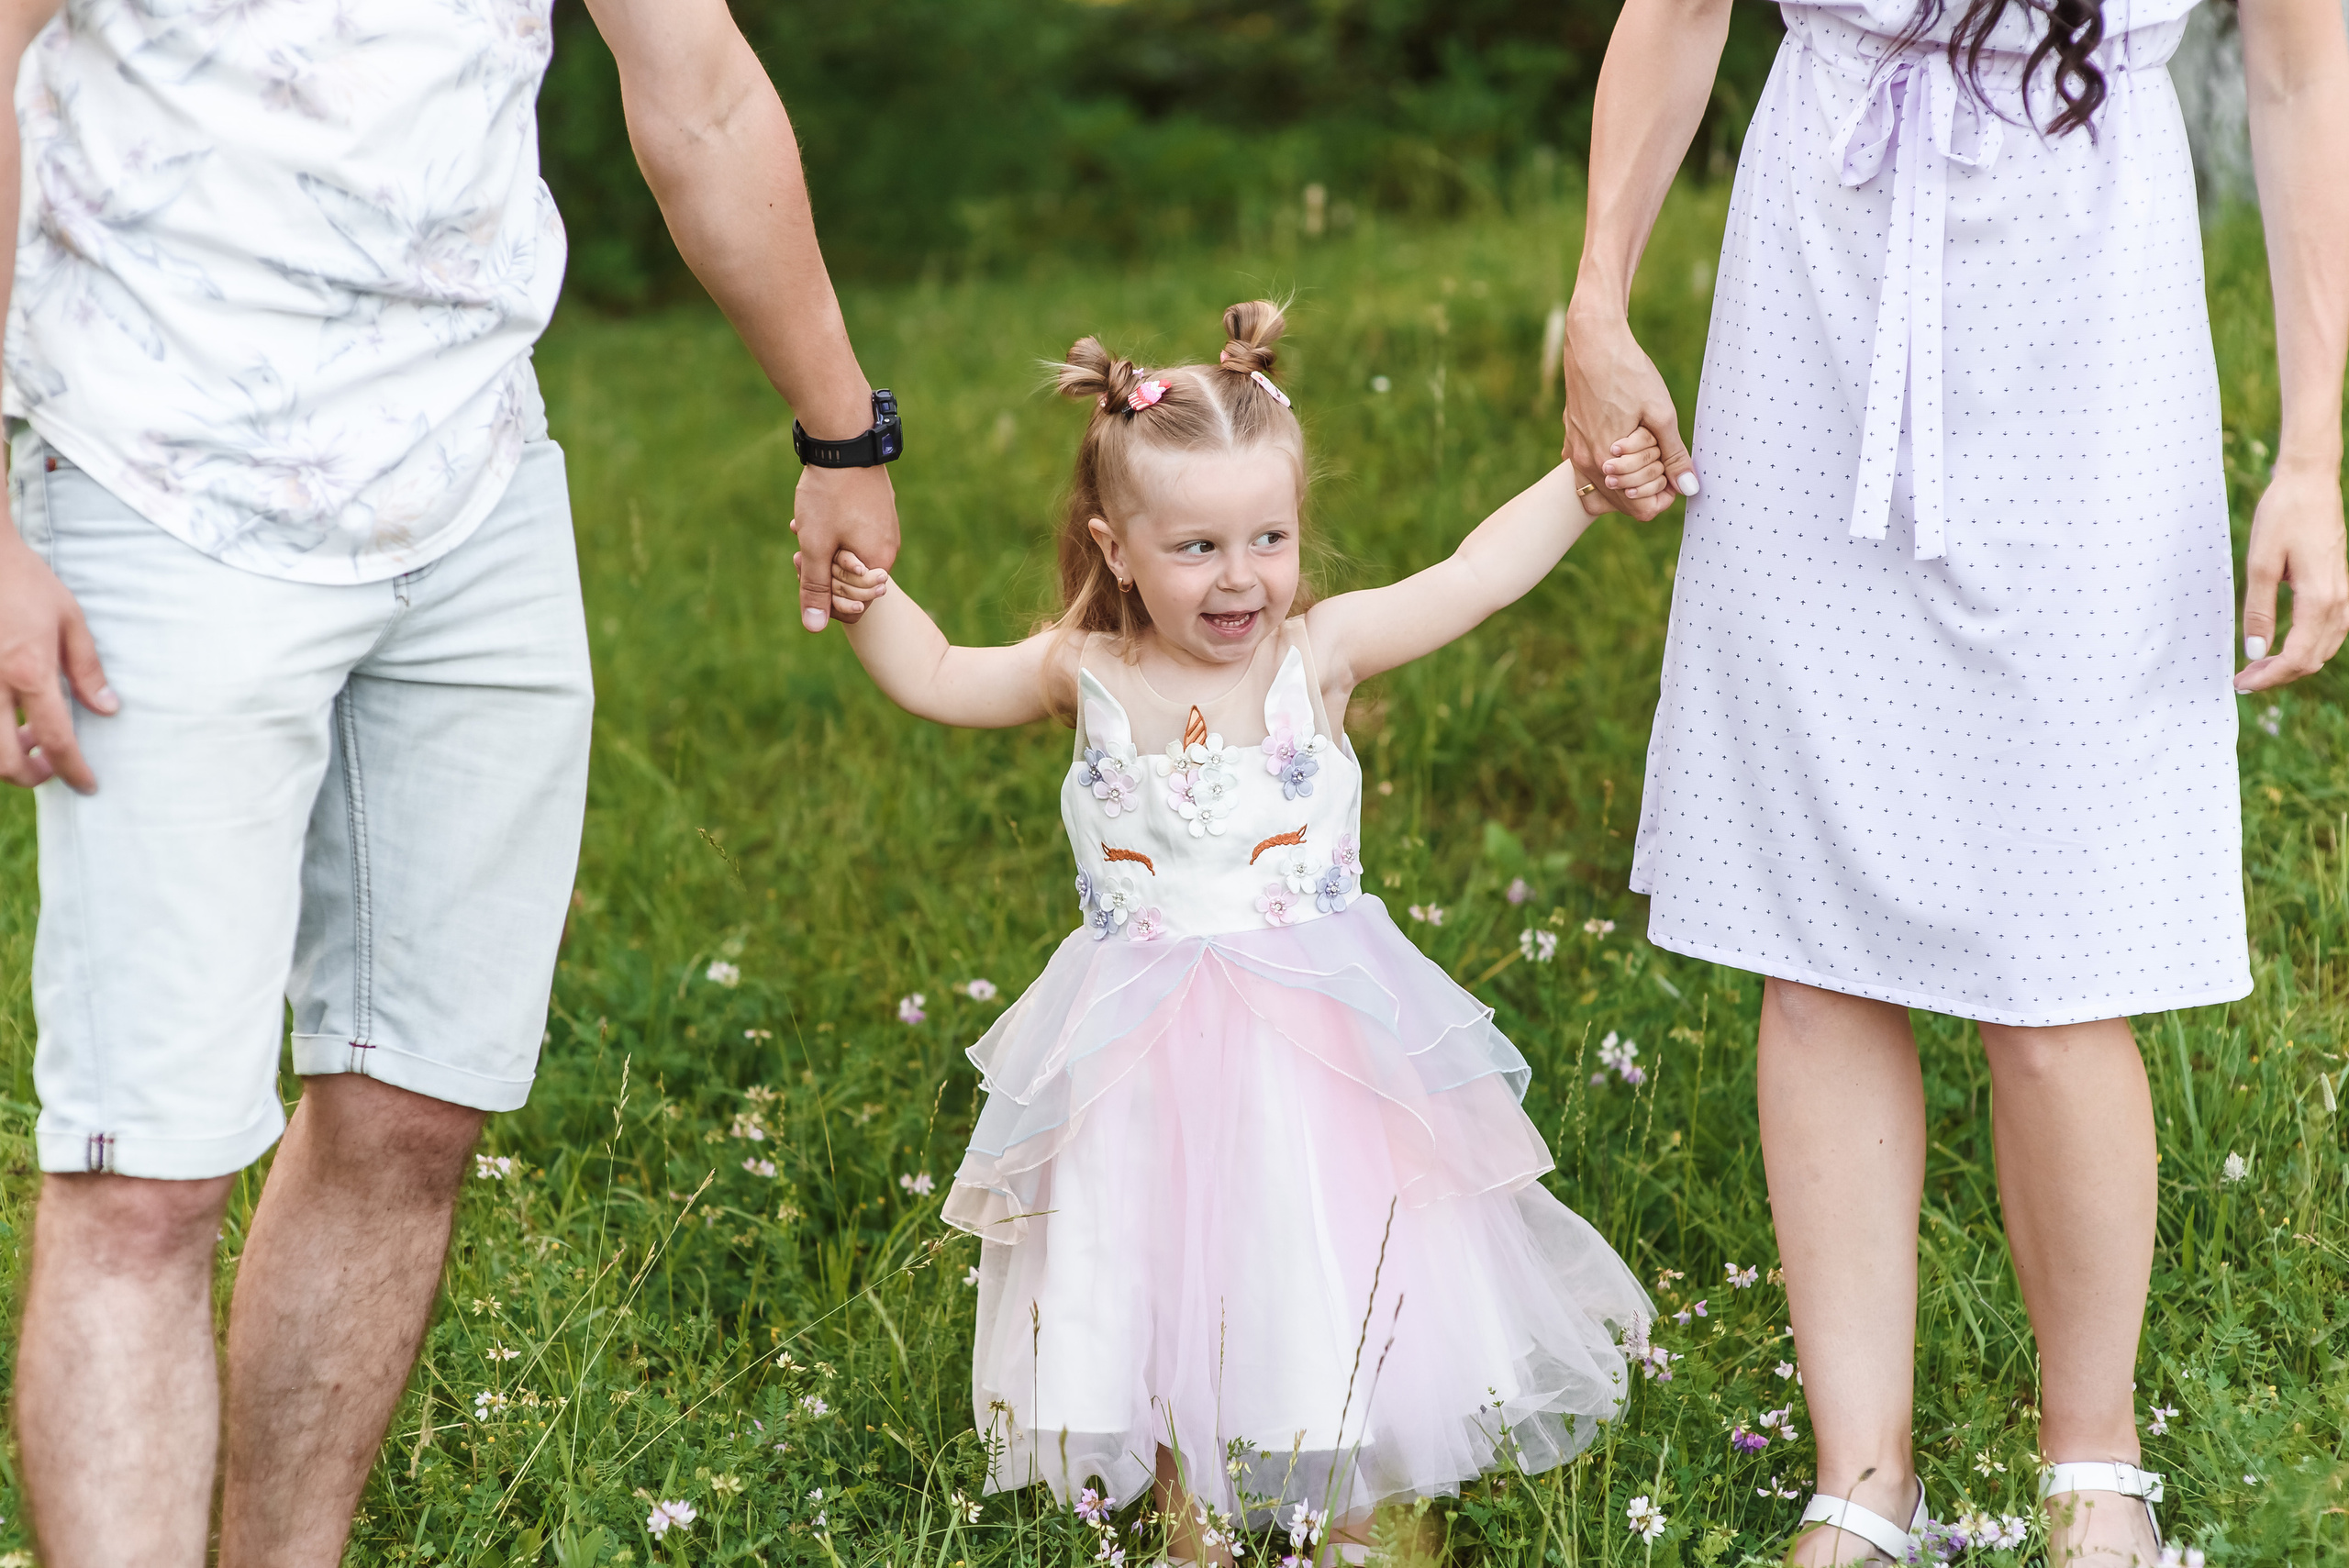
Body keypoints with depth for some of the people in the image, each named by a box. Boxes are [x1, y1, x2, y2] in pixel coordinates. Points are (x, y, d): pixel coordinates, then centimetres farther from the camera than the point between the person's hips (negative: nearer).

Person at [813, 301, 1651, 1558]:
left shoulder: (1319, 652, -6)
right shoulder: (1087, 675, -3)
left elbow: (1475, 574, -6)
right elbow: (938, 679, 9)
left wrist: (1587, 475, -11)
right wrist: (868, 597, -6)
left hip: (1318, 1033, -1)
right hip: (1145, 1054, 1)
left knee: (1338, 1280, 3)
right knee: (1159, 1282, 9)